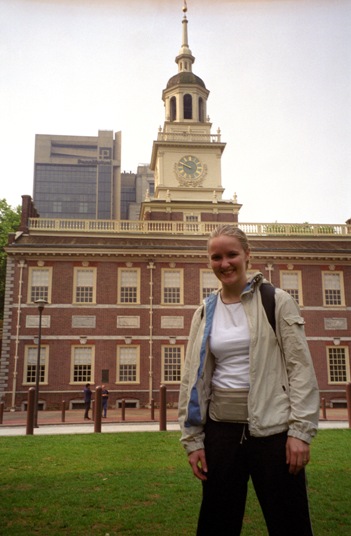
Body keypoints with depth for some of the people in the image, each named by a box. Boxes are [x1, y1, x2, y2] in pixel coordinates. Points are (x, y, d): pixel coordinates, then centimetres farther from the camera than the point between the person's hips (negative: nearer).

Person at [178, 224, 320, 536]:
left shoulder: (277, 302, -2)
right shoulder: (204, 313, 8)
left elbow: (301, 368, -5)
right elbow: (192, 378, 9)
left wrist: (301, 431, -11)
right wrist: (193, 439, 5)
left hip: (272, 428, -3)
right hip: (221, 428, 4)